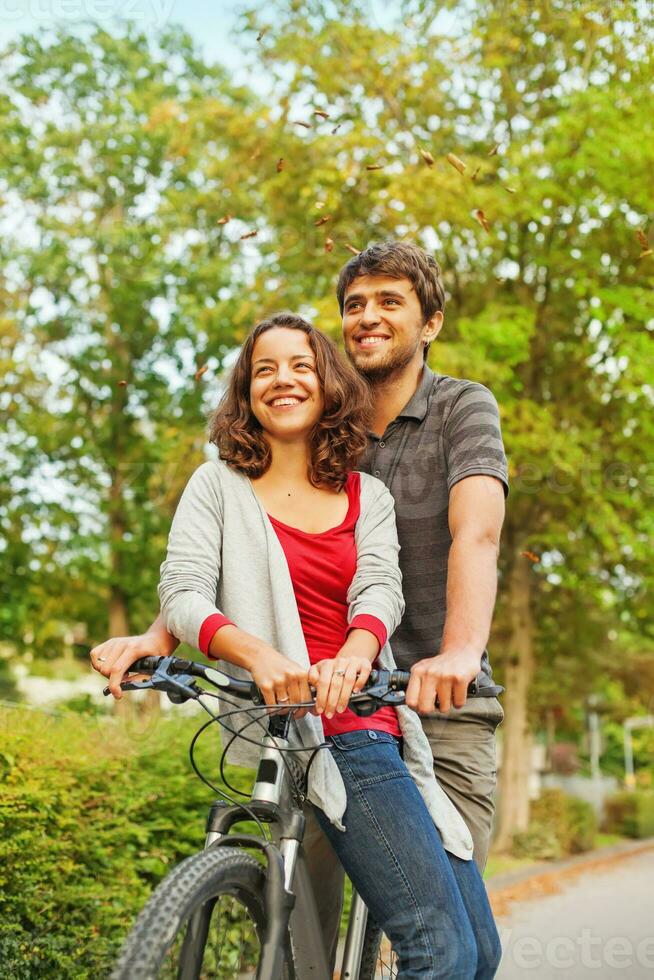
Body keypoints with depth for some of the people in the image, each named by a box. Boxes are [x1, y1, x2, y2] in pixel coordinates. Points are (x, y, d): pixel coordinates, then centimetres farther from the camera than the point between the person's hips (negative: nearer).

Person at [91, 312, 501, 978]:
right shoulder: (219, 484, 8)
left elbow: (381, 590, -1)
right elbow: (184, 594, -5)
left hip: (383, 725, 5)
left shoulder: (368, 496, 17)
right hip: (328, 739, -5)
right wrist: (257, 654, -26)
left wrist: (356, 654, -25)